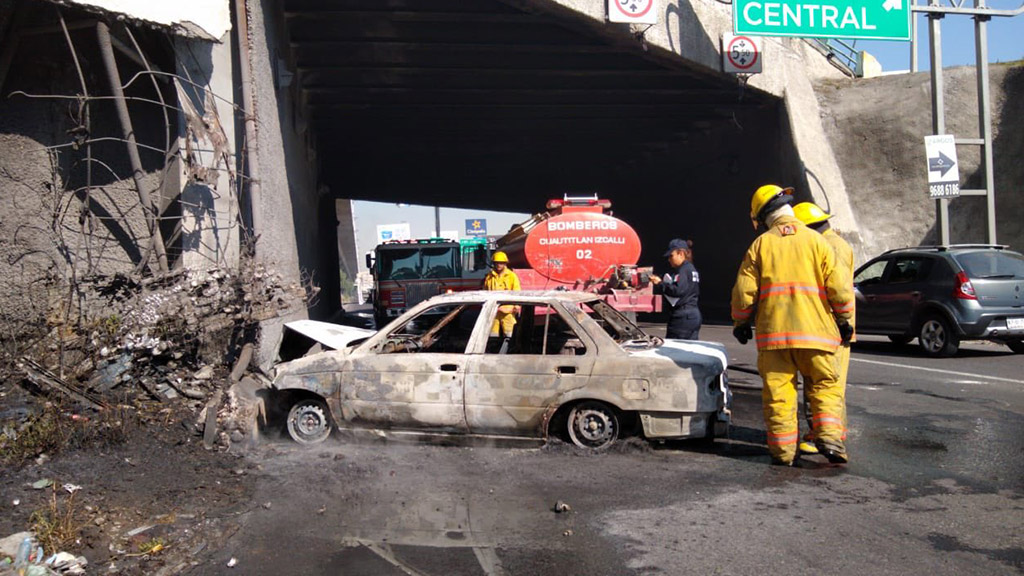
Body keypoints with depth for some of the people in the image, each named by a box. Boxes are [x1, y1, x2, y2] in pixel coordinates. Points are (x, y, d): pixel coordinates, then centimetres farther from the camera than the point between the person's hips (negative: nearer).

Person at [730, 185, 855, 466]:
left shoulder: (760, 245, 4)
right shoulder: (816, 241, 3)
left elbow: (744, 290, 3)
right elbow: (838, 286, 1)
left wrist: (740, 323, 16)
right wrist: (844, 320, 13)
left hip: (773, 332, 0)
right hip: (814, 330, 0)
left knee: (778, 390, 5)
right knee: (825, 384, 10)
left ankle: (783, 450, 6)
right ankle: (829, 437, -5)